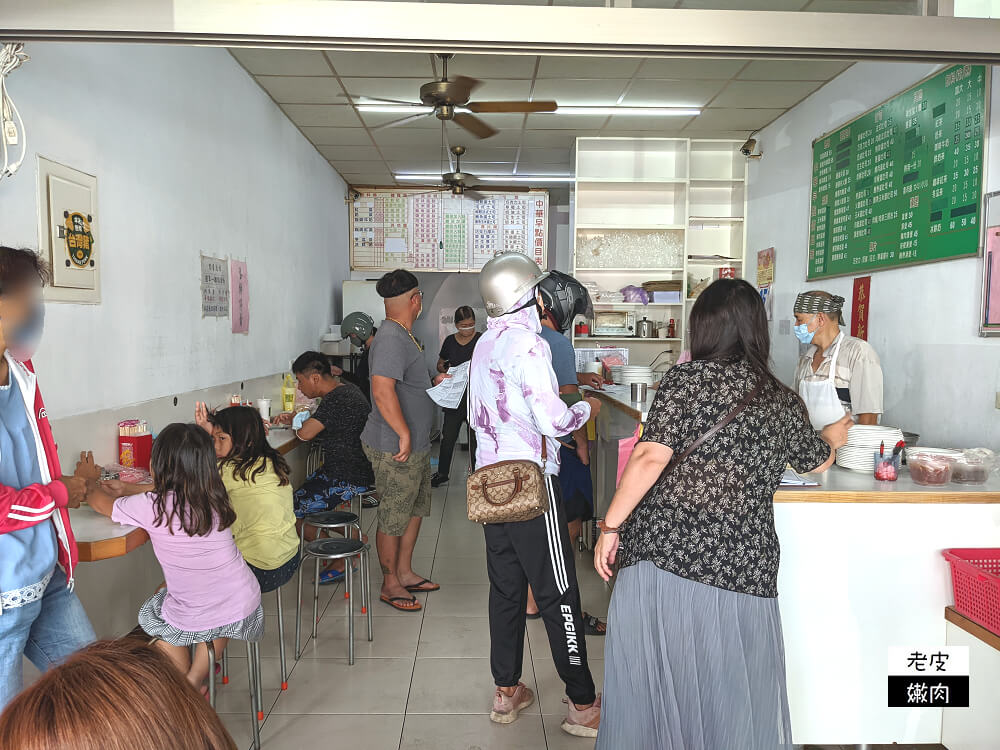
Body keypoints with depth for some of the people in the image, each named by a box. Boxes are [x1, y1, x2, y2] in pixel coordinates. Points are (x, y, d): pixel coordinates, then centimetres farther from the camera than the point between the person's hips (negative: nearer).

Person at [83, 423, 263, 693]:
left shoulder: (150, 507, -18)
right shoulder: (214, 498, -7)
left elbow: (99, 501, 4)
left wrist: (89, 481, 25)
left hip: (193, 624, -3)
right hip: (245, 611, 3)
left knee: (151, 613, 31)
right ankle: (195, 680, 32)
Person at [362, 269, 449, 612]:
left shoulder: (403, 335, 12)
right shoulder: (392, 339, -21)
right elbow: (382, 391, -32)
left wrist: (434, 383, 15)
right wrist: (405, 435, -29)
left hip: (416, 445, 10)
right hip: (396, 449, -10)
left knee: (415, 510, 20)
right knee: (393, 518, 4)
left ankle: (405, 573, 34)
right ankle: (390, 584, 19)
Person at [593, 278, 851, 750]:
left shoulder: (686, 378, -3)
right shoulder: (783, 402, 9)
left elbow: (651, 458, -14)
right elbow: (817, 461, 27)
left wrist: (611, 525, -7)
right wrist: (833, 436, 49)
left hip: (662, 551, -2)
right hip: (742, 565, 3)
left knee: (651, 679, 13)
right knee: (731, 691, 15)